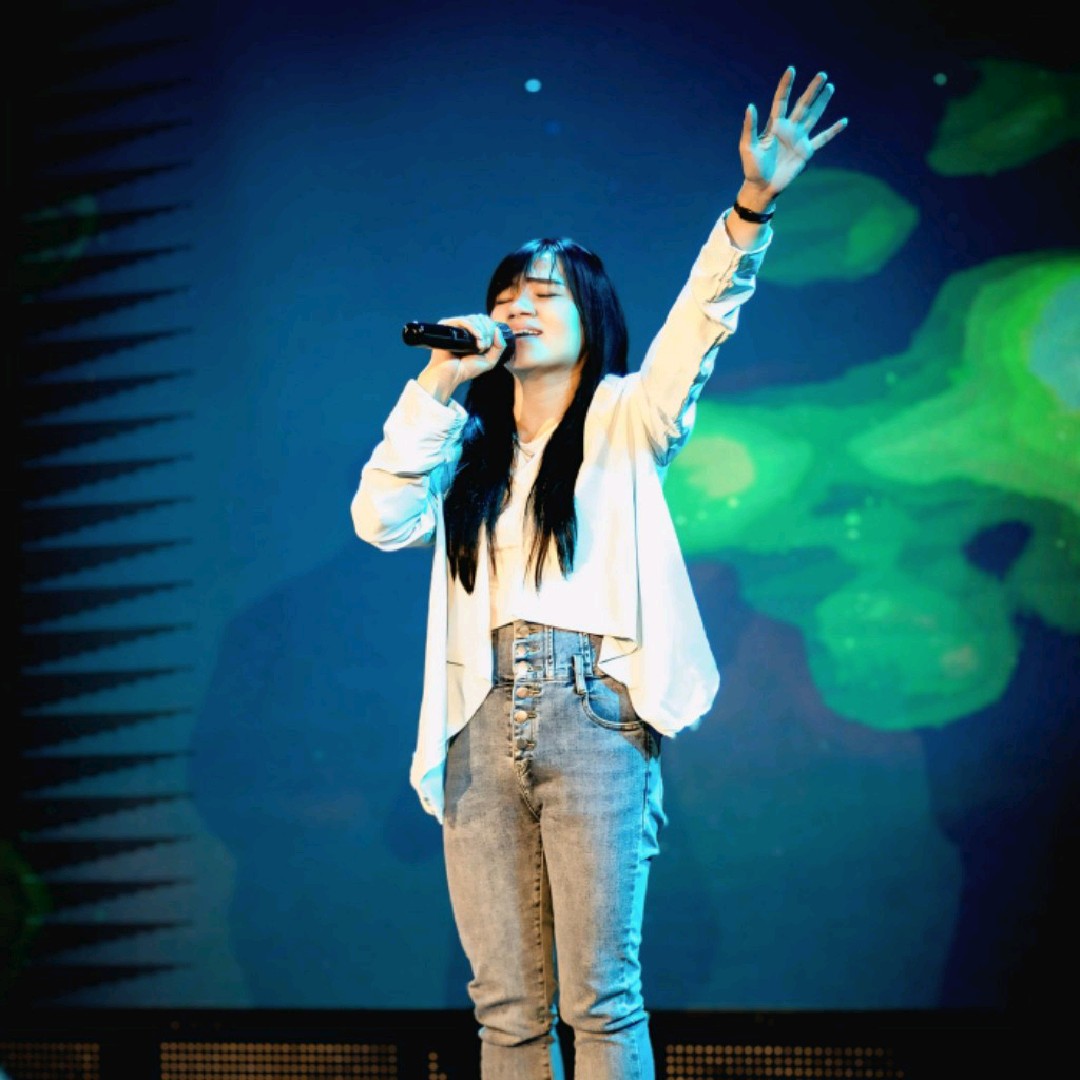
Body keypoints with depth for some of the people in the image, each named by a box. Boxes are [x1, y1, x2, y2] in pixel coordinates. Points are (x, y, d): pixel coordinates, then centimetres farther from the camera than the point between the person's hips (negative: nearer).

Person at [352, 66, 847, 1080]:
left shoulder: (624, 424, 10)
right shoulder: (469, 447, 20)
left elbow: (695, 326, -6)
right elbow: (379, 519, 5)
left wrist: (752, 208, -21)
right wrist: (438, 383, 3)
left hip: (590, 713, -3)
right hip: (482, 724, 3)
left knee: (598, 998, -6)